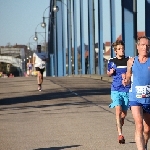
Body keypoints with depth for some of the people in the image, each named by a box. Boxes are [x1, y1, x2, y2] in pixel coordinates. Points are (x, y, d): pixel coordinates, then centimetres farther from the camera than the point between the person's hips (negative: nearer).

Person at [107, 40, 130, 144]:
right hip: (116, 89, 0)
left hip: (127, 90, 0)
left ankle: (120, 123, 46)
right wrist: (111, 72, -4)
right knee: (118, 110, -15)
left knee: (124, 113, 10)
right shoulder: (111, 61, 3)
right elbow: (108, 73, 20)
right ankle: (120, 134, -15)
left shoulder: (129, 60, -2)